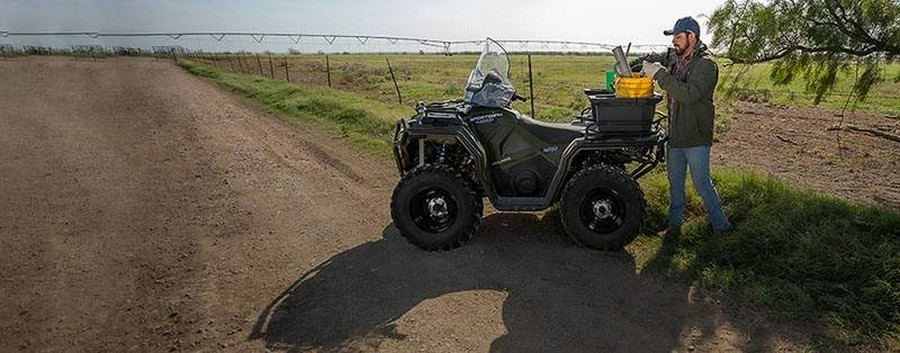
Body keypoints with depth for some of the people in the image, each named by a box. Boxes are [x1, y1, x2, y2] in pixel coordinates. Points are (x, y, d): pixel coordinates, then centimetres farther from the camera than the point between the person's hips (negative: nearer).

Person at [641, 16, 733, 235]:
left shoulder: (706, 65, -16)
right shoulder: (674, 58, 6)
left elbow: (689, 94, -30)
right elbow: (654, 60, 25)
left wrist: (659, 74, -28)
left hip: (696, 137, -7)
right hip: (675, 134, 7)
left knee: (701, 182, 0)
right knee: (675, 180, 17)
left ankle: (721, 225, 15)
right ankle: (675, 222, 32)